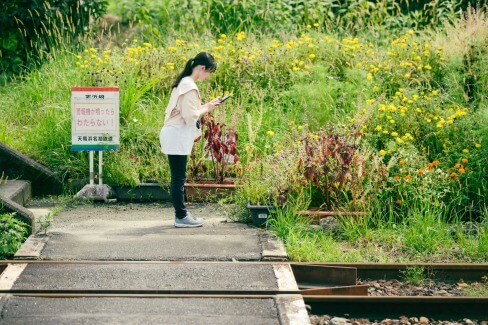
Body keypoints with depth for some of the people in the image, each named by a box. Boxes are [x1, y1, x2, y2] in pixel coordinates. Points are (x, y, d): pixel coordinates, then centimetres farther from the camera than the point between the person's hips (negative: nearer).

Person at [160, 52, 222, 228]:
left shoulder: (184, 82, 15)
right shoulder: (189, 86, -17)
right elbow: (190, 116, -20)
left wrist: (207, 105, 11)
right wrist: (206, 109, -6)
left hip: (176, 136, 10)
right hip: (177, 136, -10)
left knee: (178, 177, 13)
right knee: (178, 178, -4)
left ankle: (181, 213, 19)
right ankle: (181, 216, 1)